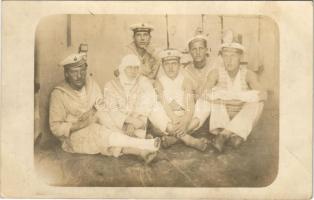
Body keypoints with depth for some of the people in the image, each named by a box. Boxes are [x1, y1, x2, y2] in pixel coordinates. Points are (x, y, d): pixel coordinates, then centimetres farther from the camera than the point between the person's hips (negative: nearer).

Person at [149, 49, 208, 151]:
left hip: (183, 115, 0)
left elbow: (190, 106, -12)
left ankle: (172, 137, -36)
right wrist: (174, 118, -31)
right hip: (166, 116, 0)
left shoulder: (185, 82, 2)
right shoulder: (159, 82, 3)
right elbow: (163, 102, -13)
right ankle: (188, 139, -39)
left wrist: (185, 122, -33)